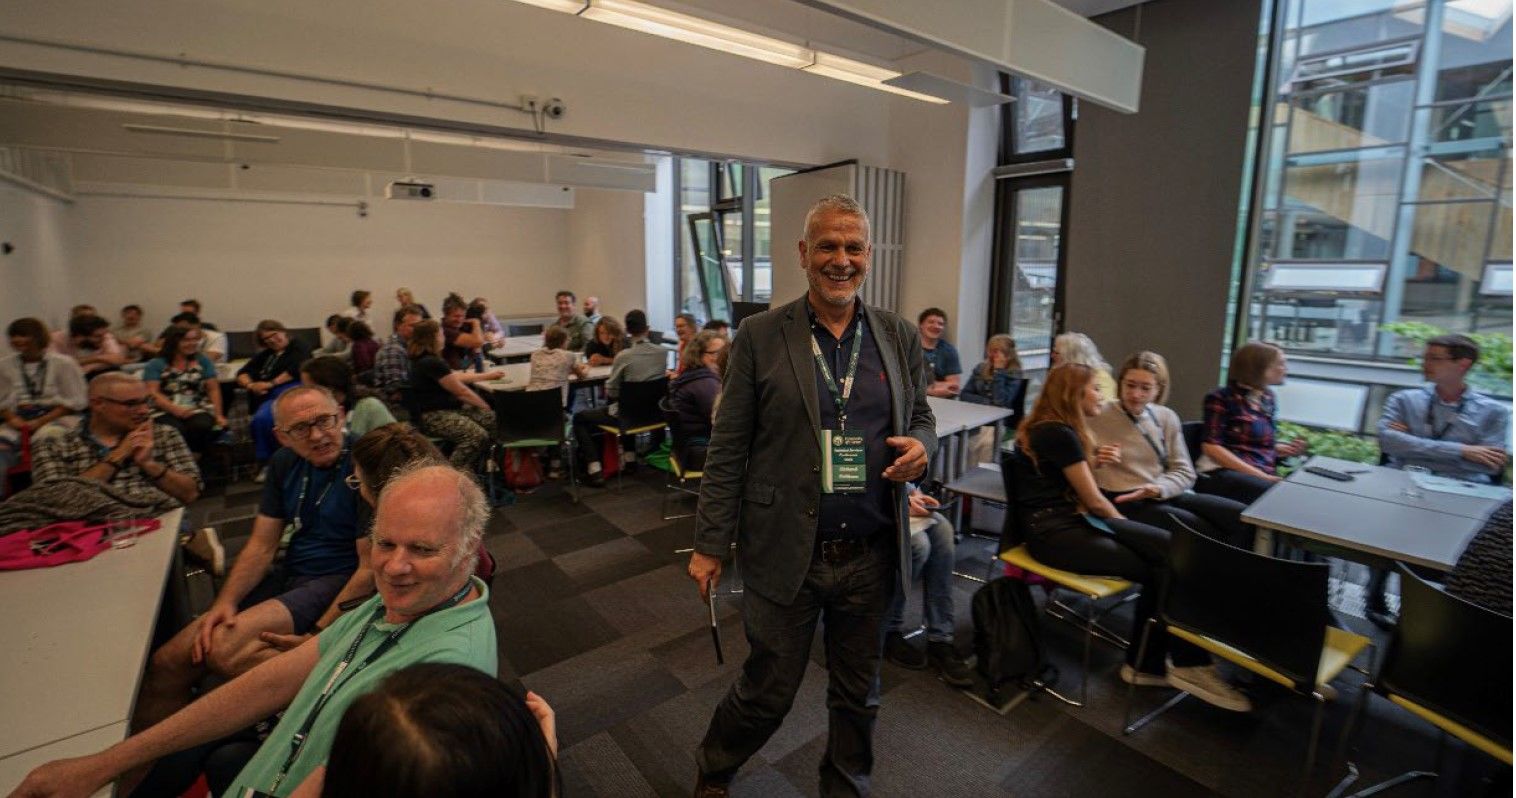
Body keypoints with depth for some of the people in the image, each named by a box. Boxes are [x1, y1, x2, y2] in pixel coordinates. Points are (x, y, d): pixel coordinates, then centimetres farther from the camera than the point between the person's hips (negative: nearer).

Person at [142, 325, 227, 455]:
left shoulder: (203, 361, 14)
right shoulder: (156, 364, 9)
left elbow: (213, 389, 9)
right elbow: (152, 392, -1)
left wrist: (218, 415, -3)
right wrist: (176, 410, -17)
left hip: (198, 410, 1)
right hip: (165, 412, -1)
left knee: (202, 426, -33)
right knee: (176, 429, -34)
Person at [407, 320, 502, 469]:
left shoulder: (427, 359, 16)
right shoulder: (431, 363, -17)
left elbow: (457, 376, 25)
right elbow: (461, 392, -13)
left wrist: (488, 375, 30)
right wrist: (486, 407, 0)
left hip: (447, 408, 11)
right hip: (431, 416, -11)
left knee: (493, 419, -2)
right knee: (478, 435, -29)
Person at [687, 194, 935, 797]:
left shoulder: (900, 337, 3)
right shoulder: (760, 336, -6)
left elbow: (920, 415, 15)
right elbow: (727, 448, -5)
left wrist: (920, 445, -10)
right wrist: (709, 544, -4)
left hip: (871, 556, 3)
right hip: (785, 553, -2)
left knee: (858, 694, 21)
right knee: (768, 692, 14)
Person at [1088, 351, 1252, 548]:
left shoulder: (1167, 418, 10)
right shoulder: (1097, 416, -5)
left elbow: (1185, 472, 6)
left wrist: (1157, 489, -14)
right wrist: (1094, 461, -25)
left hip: (1166, 495, 6)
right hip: (1124, 502, -5)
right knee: (1205, 532, -22)